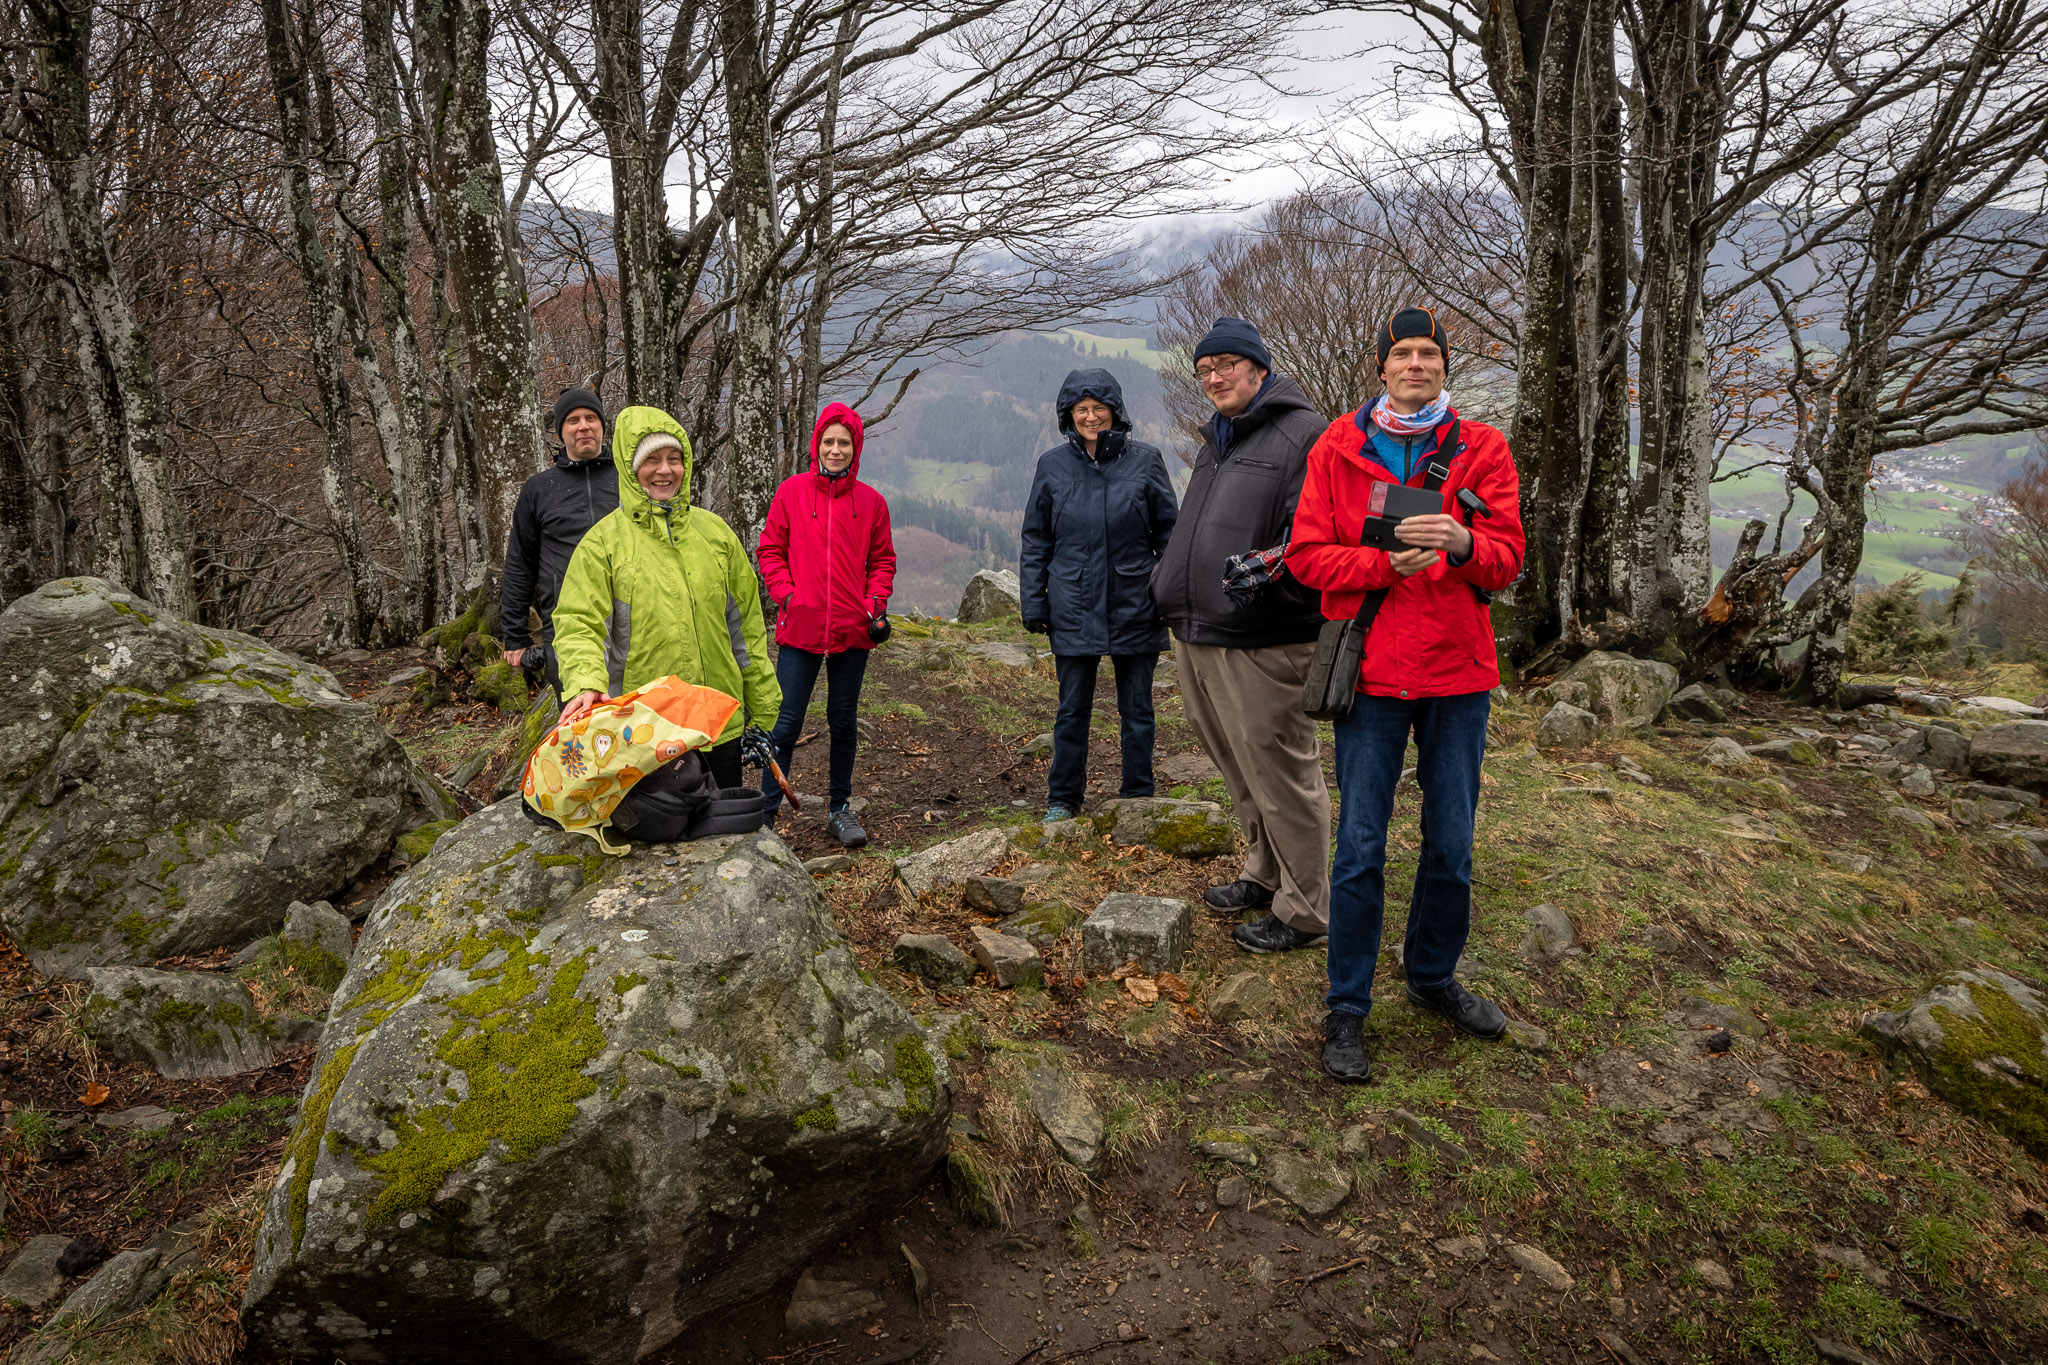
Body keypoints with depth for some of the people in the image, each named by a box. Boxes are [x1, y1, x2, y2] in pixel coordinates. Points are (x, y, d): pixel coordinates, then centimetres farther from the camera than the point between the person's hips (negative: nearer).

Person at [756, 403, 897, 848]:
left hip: (853, 629, 2)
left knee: (844, 722, 12)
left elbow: (882, 559, 12)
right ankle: (766, 812, 8)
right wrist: (786, 595, -7)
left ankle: (839, 810, 25)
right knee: (786, 723, -2)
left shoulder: (871, 501, 5)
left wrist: (875, 603, -2)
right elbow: (770, 550, 5)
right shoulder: (792, 491, 1)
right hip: (800, 628, -2)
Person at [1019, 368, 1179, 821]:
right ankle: (1063, 798, 22)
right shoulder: (1053, 465, 3)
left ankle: (1138, 796, 23)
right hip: (1073, 610, 1)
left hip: (1135, 608, 0)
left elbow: (1169, 531, 3)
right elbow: (1035, 541, 7)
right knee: (1072, 709, 8)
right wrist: (1033, 602, 2)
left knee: (1137, 709, 10)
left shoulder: (1144, 460, 0)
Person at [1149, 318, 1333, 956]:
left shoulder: (1303, 434, -7)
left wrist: (1279, 568, -33)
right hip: (1197, 640, 9)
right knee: (1241, 773, 19)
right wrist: (1172, 594, 26)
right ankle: (1265, 874, 34)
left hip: (1259, 646, -9)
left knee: (1280, 777, -2)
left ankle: (1304, 910, 10)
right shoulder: (1217, 439, 22)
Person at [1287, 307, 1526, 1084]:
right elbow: (1307, 555, -2)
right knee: (1361, 845, 0)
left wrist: (1460, 543, -23)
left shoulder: (1481, 449, 5)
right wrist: (1386, 562, -18)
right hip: (1372, 669, -2)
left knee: (1451, 844, 11)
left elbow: (1507, 560, -1)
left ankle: (1432, 977, 33)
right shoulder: (1338, 448, 3)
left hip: (1458, 670, 2)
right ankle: (1347, 1010, 13)